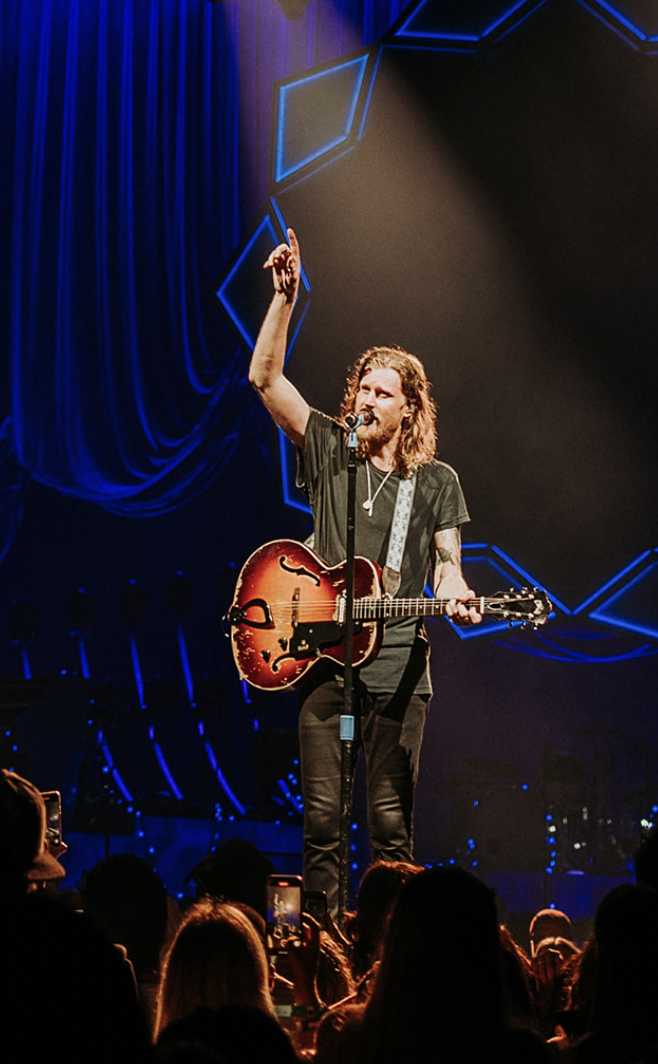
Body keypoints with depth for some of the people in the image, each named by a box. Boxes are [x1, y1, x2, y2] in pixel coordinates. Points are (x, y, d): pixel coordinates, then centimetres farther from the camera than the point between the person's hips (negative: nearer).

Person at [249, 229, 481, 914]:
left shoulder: (436, 482, 9)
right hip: (323, 657, 0)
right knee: (321, 815, -1)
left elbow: (447, 562, 9)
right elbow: (266, 377, 1)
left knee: (390, 820, 1)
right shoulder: (328, 450, 8)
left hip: (396, 665, 0)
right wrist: (285, 297, -8)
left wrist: (454, 595, -15)